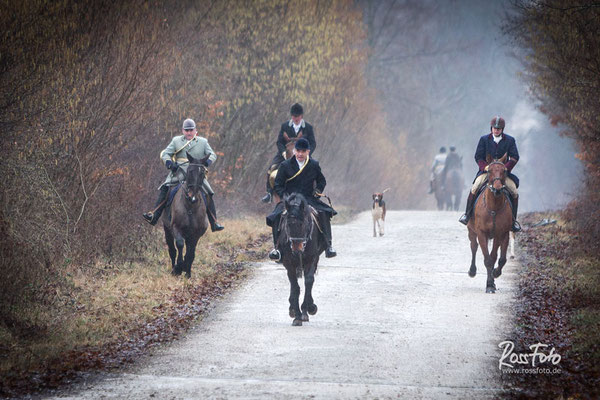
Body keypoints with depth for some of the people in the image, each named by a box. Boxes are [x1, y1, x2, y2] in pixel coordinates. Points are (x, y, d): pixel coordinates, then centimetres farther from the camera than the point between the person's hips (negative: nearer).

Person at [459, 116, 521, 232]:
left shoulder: (510, 140, 4)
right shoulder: (484, 139, 6)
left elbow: (514, 157, 0)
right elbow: (478, 157, 4)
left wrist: (505, 168, -16)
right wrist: (485, 166, -14)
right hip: (486, 171, 0)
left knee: (514, 193, -16)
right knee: (474, 189, -22)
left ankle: (513, 219, -1)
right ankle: (467, 214, -8)